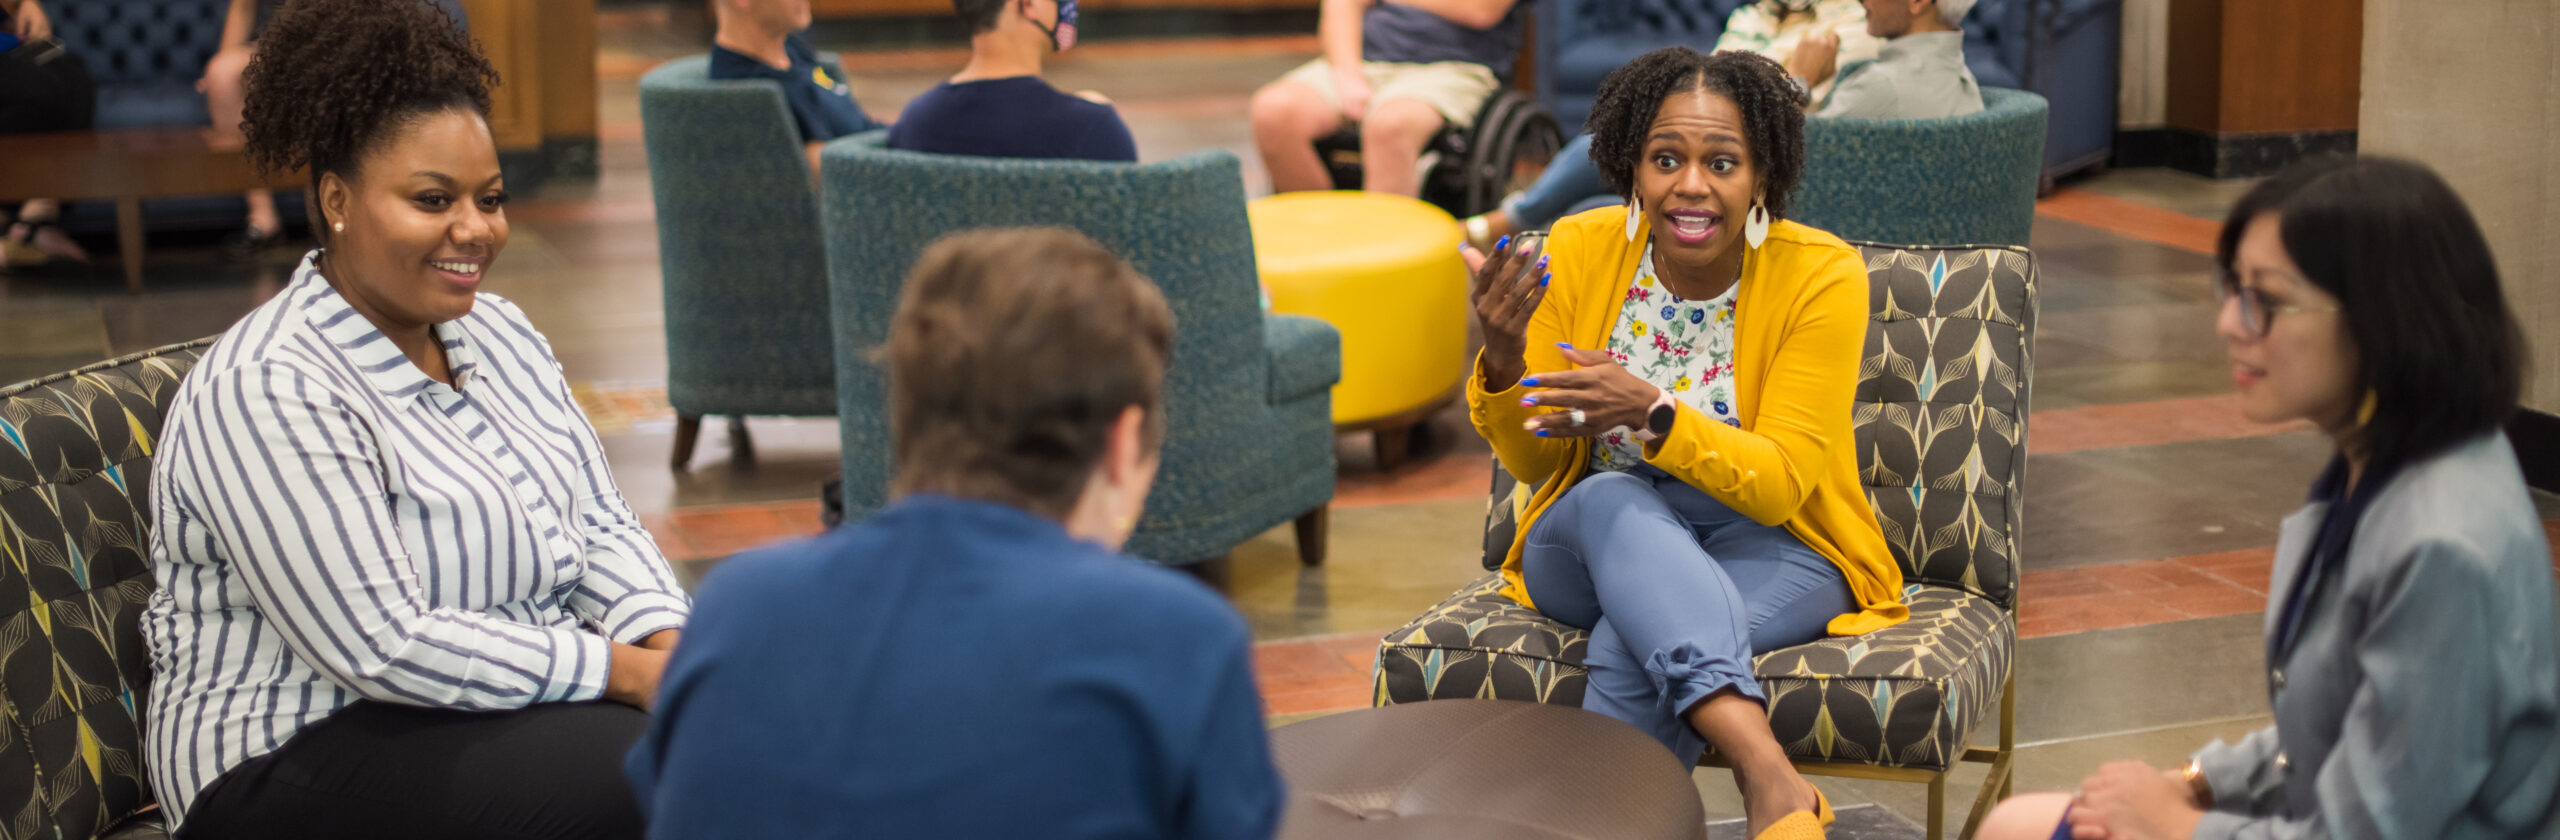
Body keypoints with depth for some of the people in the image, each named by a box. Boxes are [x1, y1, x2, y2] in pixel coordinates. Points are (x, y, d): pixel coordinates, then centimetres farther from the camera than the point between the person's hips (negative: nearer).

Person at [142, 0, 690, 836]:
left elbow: (599, 524, 10)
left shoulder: (498, 331, 10)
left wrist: (671, 647, -11)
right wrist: (621, 671, -21)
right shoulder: (264, 390, -18)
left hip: (516, 697, 8)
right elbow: (379, 648, -22)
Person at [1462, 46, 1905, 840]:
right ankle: (1768, 776, -49)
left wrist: (1654, 414, -35)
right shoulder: (1579, 251, -7)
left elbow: (1781, 486, -18)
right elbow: (1534, 464, -2)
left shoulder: (1821, 274, -14)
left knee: (1630, 650, -36)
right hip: (1597, 547, 3)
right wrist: (1503, 358, -24)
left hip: (1772, 548, -2)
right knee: (1612, 500, -36)